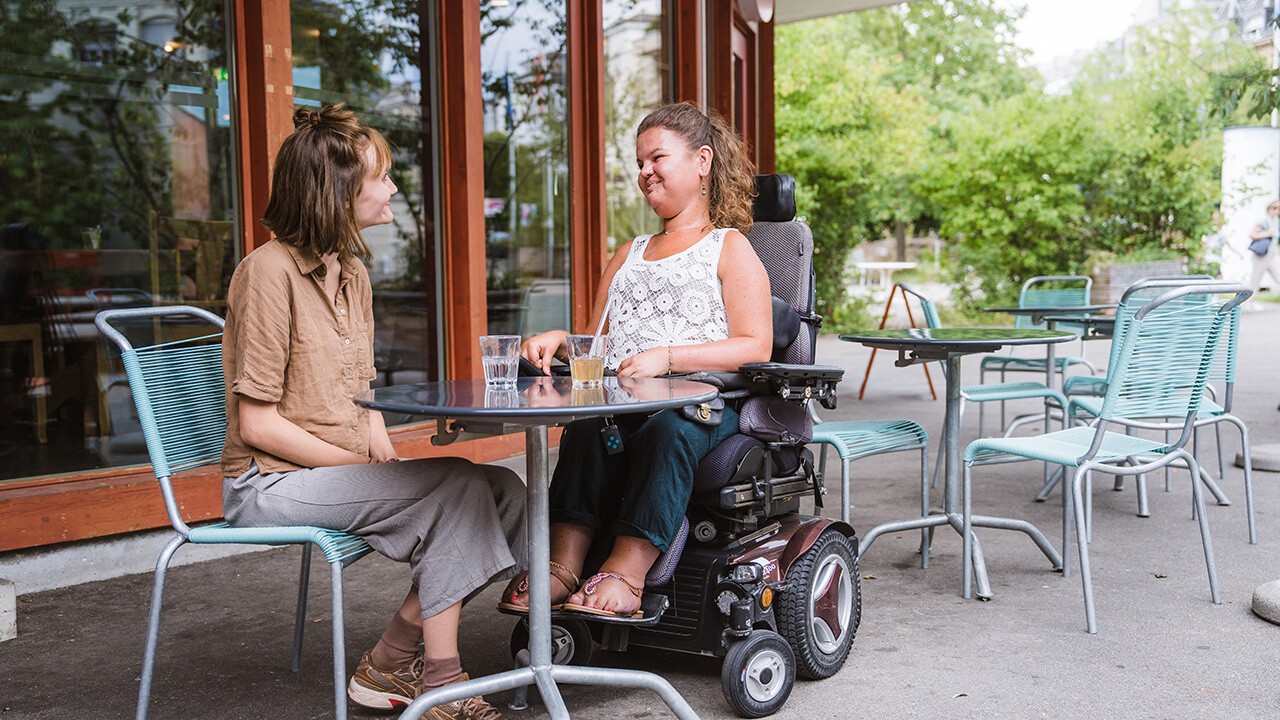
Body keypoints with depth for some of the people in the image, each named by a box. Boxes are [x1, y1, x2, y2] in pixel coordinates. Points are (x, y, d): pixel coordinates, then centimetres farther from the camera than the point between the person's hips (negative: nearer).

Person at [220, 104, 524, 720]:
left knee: (501, 488, -12)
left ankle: (391, 665, -6)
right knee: (458, 486, -23)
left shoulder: (352, 274, 13)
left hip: (343, 470, 8)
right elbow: (257, 424, -15)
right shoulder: (271, 270, -13)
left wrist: (384, 453, -1)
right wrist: (364, 464, -15)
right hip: (270, 483, -8)